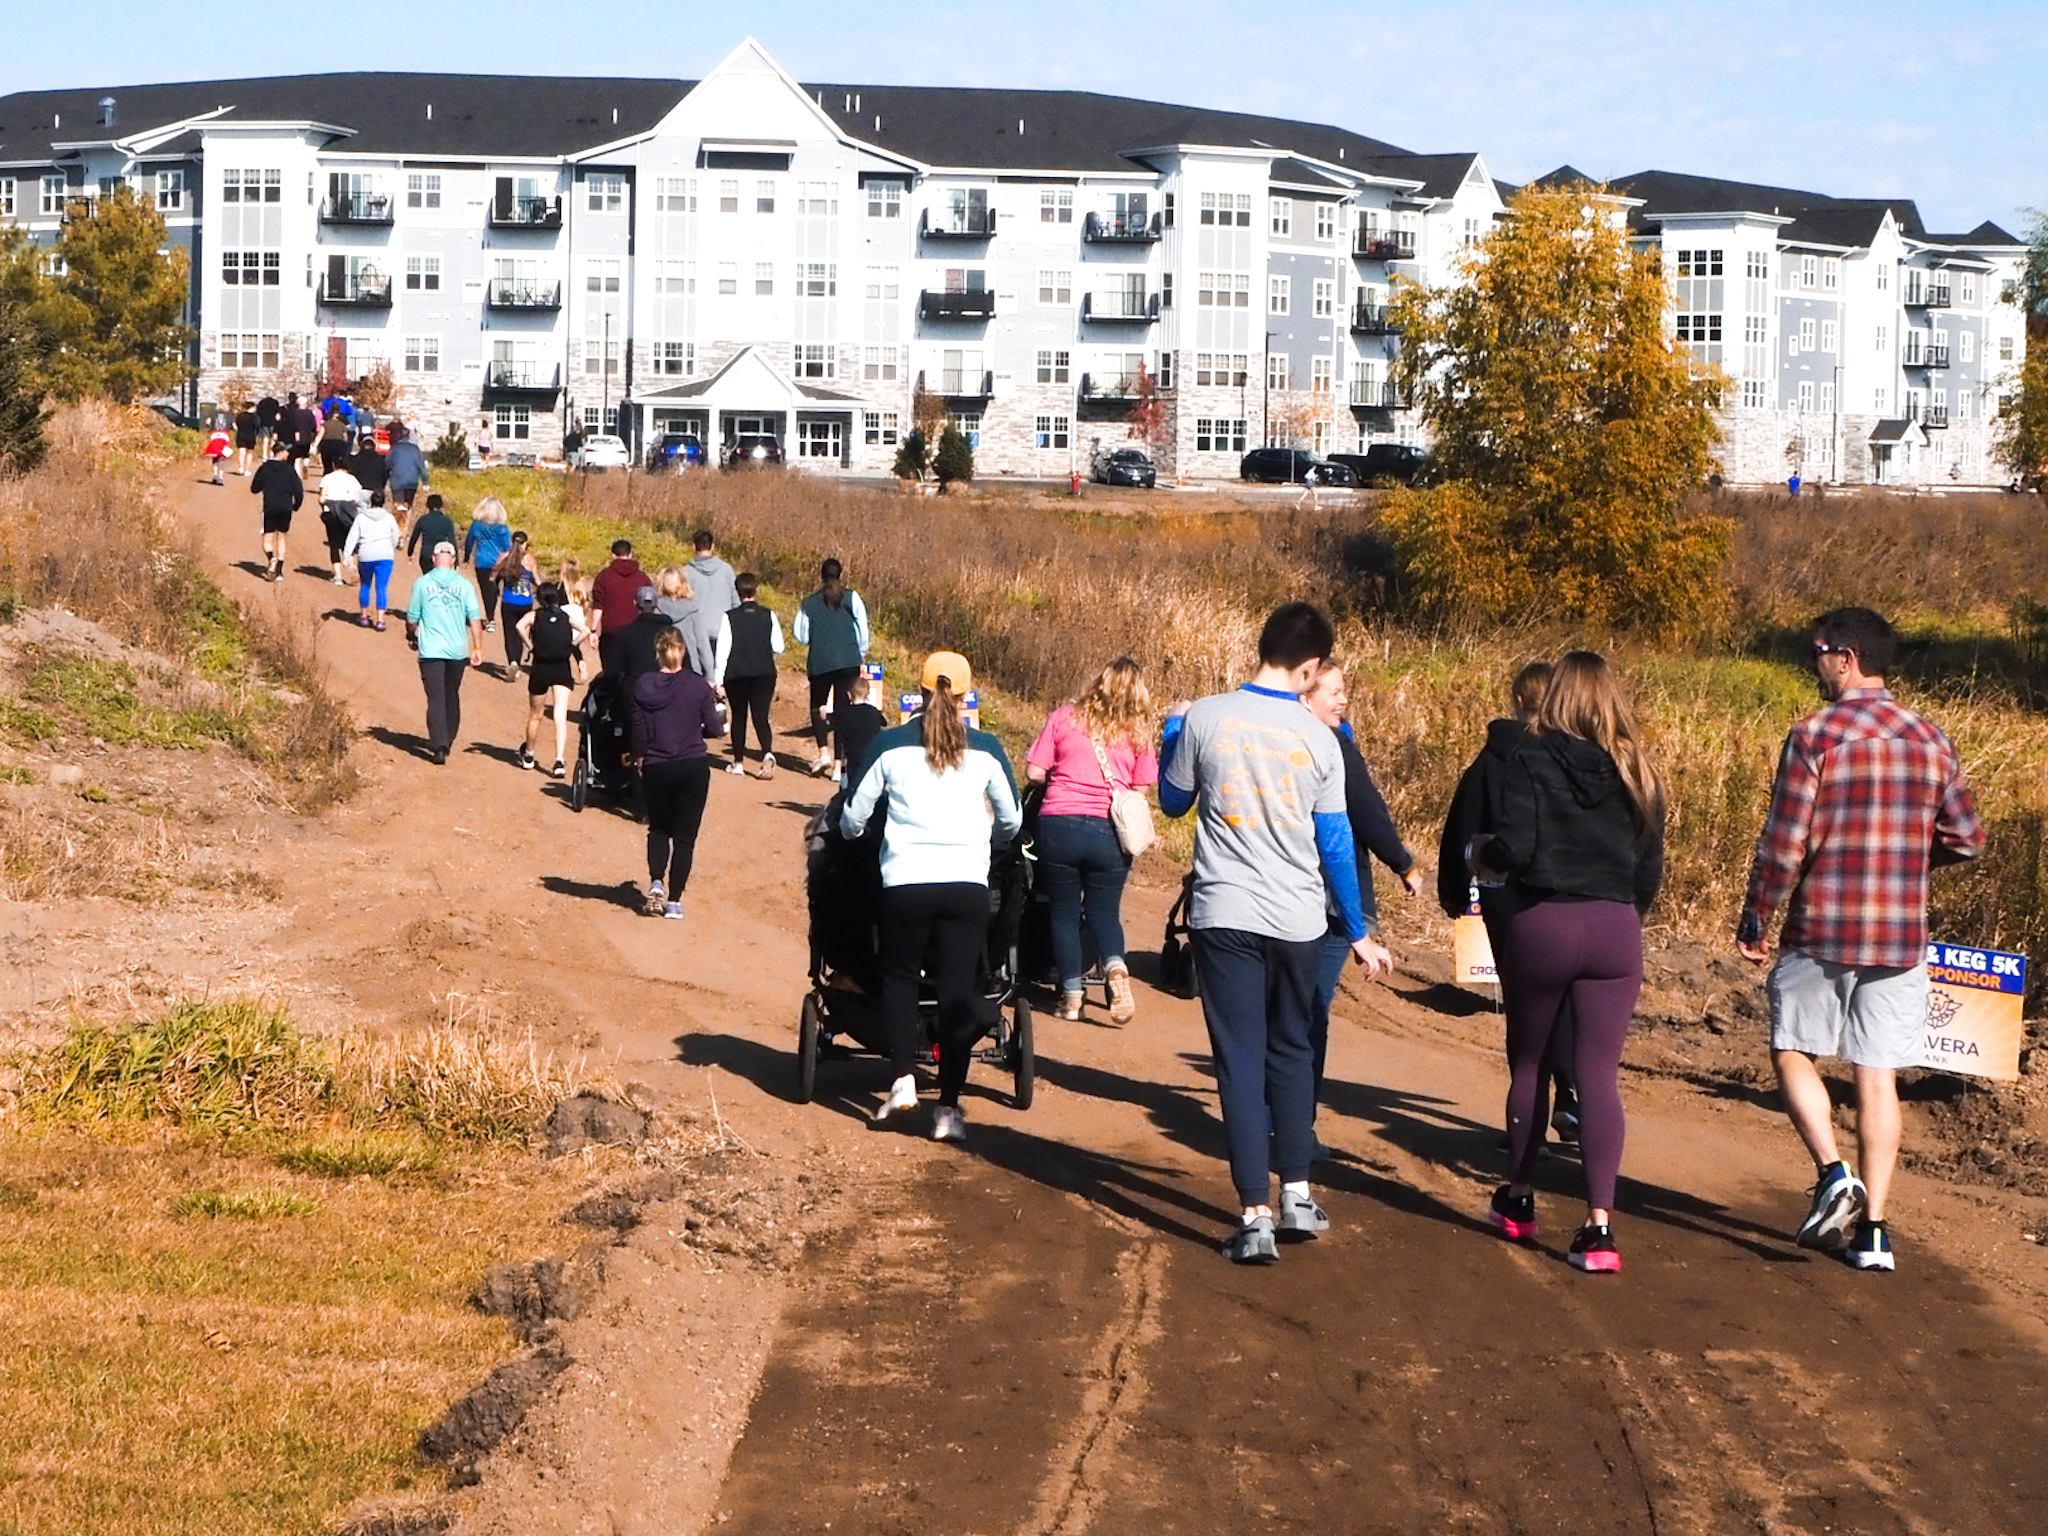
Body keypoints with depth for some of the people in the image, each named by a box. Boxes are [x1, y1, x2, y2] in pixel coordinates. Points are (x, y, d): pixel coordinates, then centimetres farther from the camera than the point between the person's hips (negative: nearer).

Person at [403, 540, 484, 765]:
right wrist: (477, 648, 2)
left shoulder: (422, 583, -2)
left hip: (431, 651, -2)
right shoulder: (464, 585, 1)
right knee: (452, 697, 17)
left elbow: (412, 618, 4)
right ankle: (446, 742, 28)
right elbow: (475, 618, -3)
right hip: (457, 650, 2)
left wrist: (411, 636, 24)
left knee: (436, 698, -4)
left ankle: (439, 746, -17)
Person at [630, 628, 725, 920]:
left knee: (659, 828, 19)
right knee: (685, 834, 6)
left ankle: (656, 881, -4)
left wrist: (639, 757, 16)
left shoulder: (643, 686, -4)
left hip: (656, 768, 1)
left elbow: (638, 732, -3)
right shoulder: (698, 686, -6)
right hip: (694, 767, -1)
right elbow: (713, 729, -4)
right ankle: (674, 900, 2)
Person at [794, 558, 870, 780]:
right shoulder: (851, 598, 1)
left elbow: (801, 636, 8)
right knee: (842, 709, 2)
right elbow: (862, 628, 1)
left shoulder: (809, 603, 4)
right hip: (848, 660, -1)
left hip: (819, 662, 1)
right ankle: (838, 763, -2)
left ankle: (823, 751, 3)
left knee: (817, 705, 21)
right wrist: (861, 655, 15)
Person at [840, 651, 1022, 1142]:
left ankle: (903, 1078, 5)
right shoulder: (985, 749, 5)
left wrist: (857, 833, 33)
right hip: (967, 882, 0)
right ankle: (948, 1108, 0)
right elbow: (1011, 820, 17)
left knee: (899, 976, 19)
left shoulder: (890, 746, 2)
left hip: (905, 880, 0)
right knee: (958, 990, 4)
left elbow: (851, 818, 9)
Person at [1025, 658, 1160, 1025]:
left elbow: (1033, 771, 3)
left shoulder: (1065, 718, 4)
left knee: (1064, 912, 13)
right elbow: (1141, 789, 6)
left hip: (1059, 825, -1)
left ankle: (1071, 994, 10)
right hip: (1109, 830, 1)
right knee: (1104, 911, 14)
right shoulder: (1137, 733, 6)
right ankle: (1115, 965, -14)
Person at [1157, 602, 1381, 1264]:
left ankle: (1255, 1217, -4)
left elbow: (1174, 802, 10)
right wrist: (1358, 934, 14)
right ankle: (1297, 1196, 21)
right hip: (1298, 921, 1)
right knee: (1291, 1051, 19)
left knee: (1241, 1060, 0)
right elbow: (1335, 844, 3)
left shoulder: (1202, 719, -6)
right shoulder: (1318, 739, -3)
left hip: (1224, 915, -1)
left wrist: (1171, 733, 27)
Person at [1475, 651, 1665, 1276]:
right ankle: (1599, 1225, -11)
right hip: (1615, 931, 2)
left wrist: (1481, 859, 7)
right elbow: (1651, 870, 8)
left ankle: (1519, 1200, 29)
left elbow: (1515, 848, -15)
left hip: (1541, 925, -2)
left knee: (1527, 1065, 16)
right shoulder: (1635, 771, 5)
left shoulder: (1532, 761, -6)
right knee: (1600, 1076, -1)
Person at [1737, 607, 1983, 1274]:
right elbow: (1966, 840, 10)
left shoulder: (1816, 734, -10)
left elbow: (1784, 843, -12)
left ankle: (1833, 1174, -7)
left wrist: (1755, 919, 0)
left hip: (1822, 930, -4)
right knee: (1877, 1075, 7)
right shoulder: (1931, 740, 5)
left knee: (1793, 1050, 12)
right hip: (1901, 936, 4)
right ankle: (1873, 1228, 6)